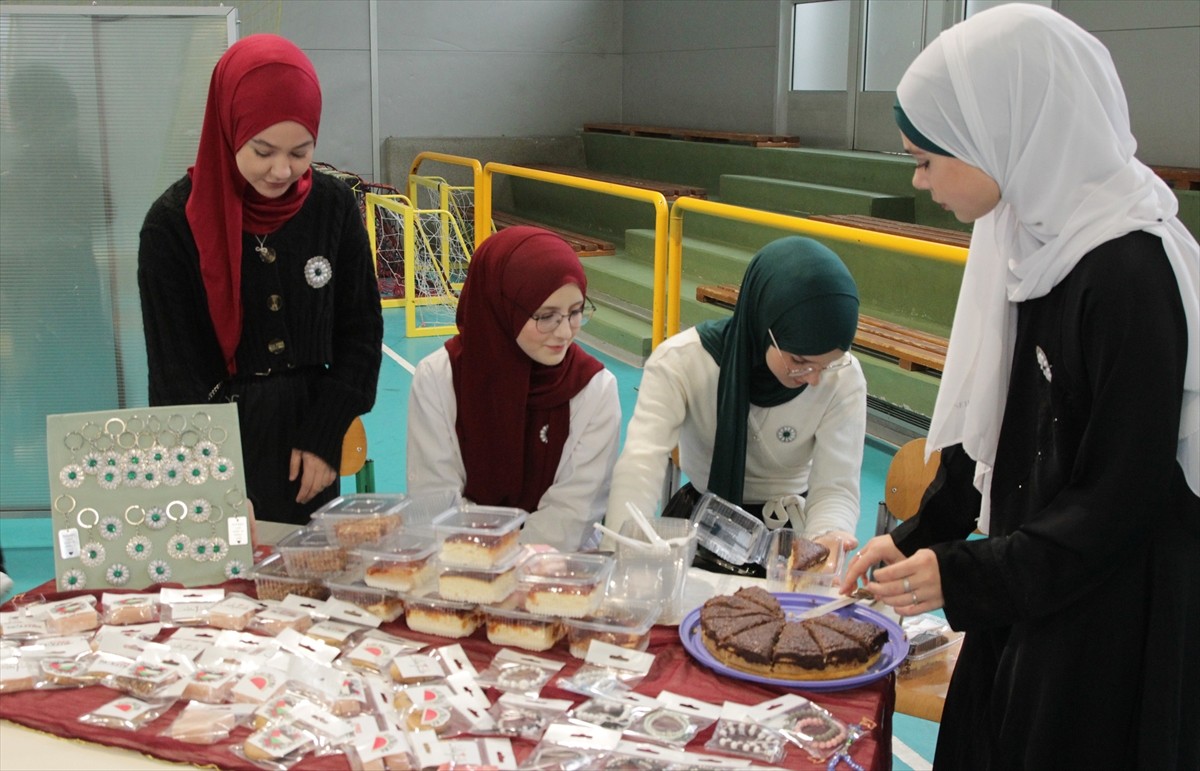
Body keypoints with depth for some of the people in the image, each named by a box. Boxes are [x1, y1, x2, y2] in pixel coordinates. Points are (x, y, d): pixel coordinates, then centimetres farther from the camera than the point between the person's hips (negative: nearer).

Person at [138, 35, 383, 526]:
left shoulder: (333, 206, -4)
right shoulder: (176, 222, -11)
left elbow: (360, 329, 3)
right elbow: (175, 367, -11)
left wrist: (324, 436, -4)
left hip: (309, 435, 3)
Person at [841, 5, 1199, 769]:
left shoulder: (1129, 274, -25)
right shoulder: (1033, 241, 1)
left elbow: (1123, 497, -21)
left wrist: (964, 575, -15)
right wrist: (917, 536, 9)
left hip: (1107, 625, -8)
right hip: (1024, 590, 8)